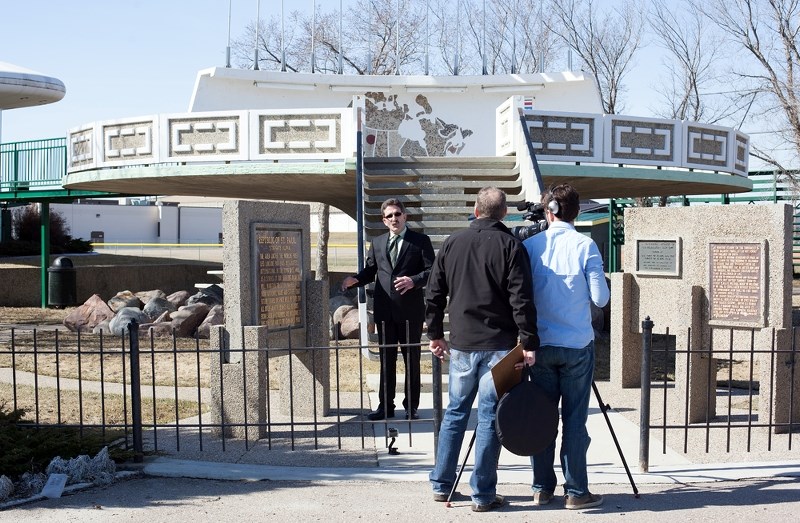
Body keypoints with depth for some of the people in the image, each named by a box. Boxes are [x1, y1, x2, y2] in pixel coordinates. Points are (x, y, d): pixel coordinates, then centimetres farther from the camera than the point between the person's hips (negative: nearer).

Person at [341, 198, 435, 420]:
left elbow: (431, 270, -7)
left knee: (412, 359, 6)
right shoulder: (377, 243, 13)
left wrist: (414, 281, -24)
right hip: (384, 310, 4)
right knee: (386, 359, 10)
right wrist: (356, 279, -9)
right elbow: (370, 270, 12)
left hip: (411, 310, -3)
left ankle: (411, 406, 16)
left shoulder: (420, 241, 0)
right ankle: (385, 405, 18)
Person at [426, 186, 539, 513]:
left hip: (461, 345, 4)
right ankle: (483, 495, 5)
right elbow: (521, 300, -13)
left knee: (454, 413, 15)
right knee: (489, 418, 1)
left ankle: (441, 485, 22)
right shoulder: (510, 246, -7)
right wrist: (529, 342, -9)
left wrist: (435, 334, 19)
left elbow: (433, 295, 9)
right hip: (499, 346, -4)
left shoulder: (451, 243, 6)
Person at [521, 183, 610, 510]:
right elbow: (600, 298, -7)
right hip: (577, 345, -2)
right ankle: (576, 492, 7)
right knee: (575, 419, 3)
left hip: (541, 345, 2)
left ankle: (542, 488, 16)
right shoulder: (585, 246, -6)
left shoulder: (530, 246, 1)